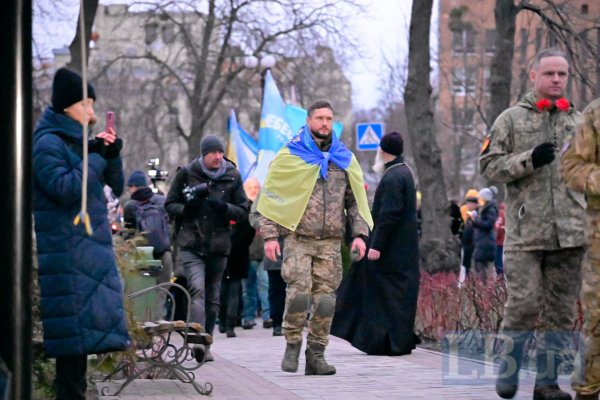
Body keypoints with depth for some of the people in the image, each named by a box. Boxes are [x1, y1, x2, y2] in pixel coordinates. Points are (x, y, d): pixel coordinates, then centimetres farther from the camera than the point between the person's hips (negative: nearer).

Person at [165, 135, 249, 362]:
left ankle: (205, 345, 19)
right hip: (191, 244, -3)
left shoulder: (232, 177, 7)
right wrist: (186, 209, -13)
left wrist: (224, 207, -13)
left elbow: (243, 211, 7)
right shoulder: (186, 173, 3)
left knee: (212, 297, 9)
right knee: (197, 289, -22)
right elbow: (170, 204, 8)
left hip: (219, 246, 3)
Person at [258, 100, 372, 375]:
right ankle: (292, 345, 1)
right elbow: (271, 196, 4)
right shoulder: (290, 155, 3)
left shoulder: (344, 159, 14)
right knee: (299, 292, -16)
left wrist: (360, 233, 5)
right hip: (298, 239, -3)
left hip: (330, 242, 3)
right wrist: (270, 236, -4)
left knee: (325, 299, 0)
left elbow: (356, 199, 18)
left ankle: (316, 355, 7)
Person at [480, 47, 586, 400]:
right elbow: (489, 166, 0)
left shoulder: (580, 122, 14)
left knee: (561, 308, 4)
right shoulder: (512, 119, 5)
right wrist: (530, 158, -14)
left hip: (570, 234, 3)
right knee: (524, 303, -7)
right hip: (525, 232, -3)